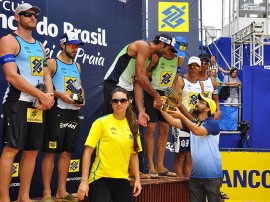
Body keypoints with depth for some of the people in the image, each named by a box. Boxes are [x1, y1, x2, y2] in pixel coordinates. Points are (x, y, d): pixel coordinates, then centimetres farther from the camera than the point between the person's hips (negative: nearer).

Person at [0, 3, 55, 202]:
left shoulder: (40, 46, 21)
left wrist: (49, 95, -3)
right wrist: (41, 95, -14)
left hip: (39, 103, 8)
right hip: (19, 101, -7)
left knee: (32, 150, 7)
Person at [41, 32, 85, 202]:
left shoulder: (77, 66, 17)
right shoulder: (52, 63, -3)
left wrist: (82, 99, 4)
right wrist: (61, 95, -21)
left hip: (74, 113, 7)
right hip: (57, 112, -7)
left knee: (67, 152, 9)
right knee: (51, 152, -4)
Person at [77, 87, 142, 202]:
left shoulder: (132, 125, 6)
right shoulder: (101, 122, -6)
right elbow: (88, 152, -8)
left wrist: (137, 179, 8)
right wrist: (84, 181, -13)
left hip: (122, 179, 4)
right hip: (100, 178, -4)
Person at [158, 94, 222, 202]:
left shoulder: (213, 123, -6)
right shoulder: (192, 124, 14)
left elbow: (198, 131, -22)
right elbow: (172, 121, 5)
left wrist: (181, 116, -23)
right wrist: (161, 108, -7)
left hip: (212, 176, -6)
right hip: (195, 176, 6)